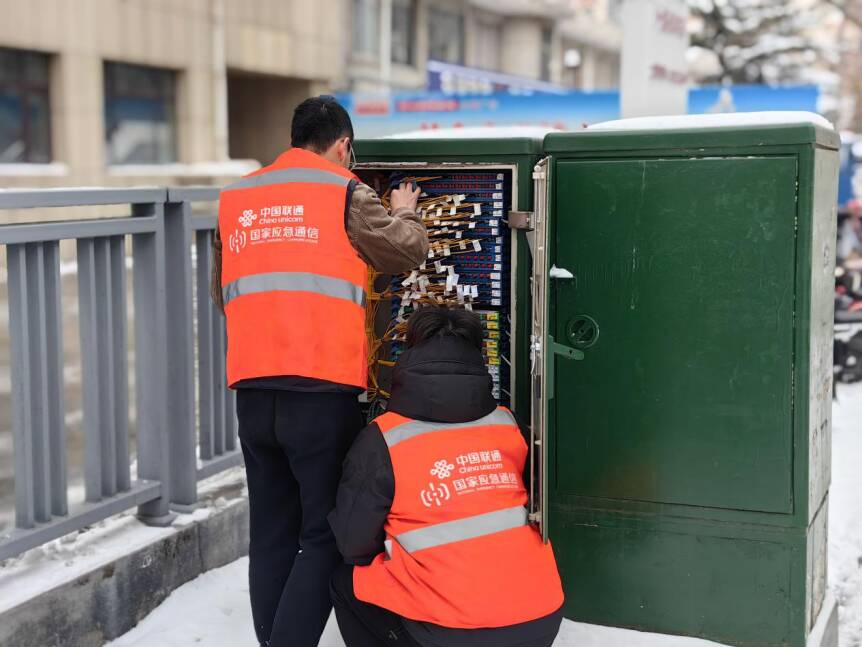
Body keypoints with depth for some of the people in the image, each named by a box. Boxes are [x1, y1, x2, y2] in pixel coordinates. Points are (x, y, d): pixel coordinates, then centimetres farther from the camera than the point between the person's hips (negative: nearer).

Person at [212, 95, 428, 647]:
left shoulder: (235, 199, 15)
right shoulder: (344, 192, -1)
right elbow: (407, 251, 7)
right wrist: (405, 212, 26)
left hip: (253, 391, 5)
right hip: (323, 391, -5)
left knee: (272, 534, 14)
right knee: (328, 534, 2)